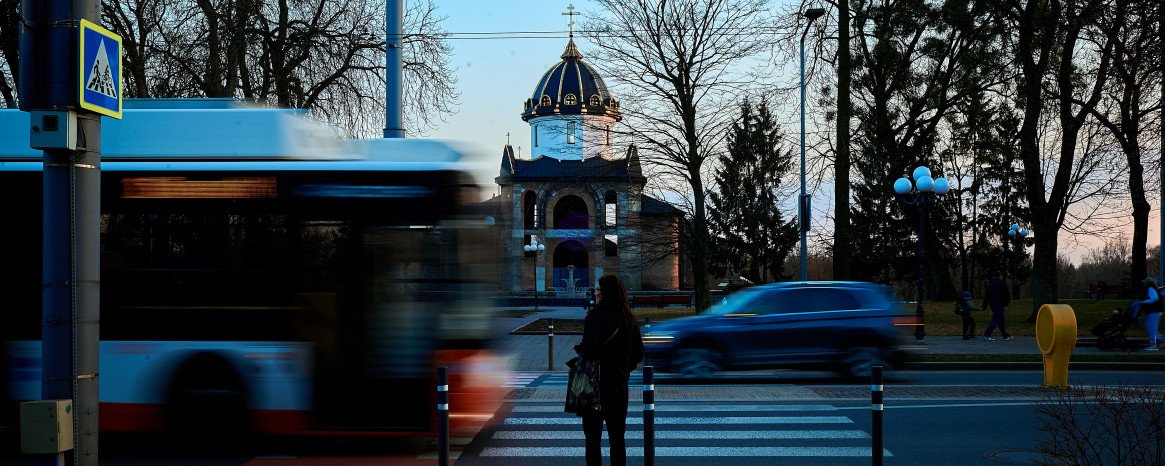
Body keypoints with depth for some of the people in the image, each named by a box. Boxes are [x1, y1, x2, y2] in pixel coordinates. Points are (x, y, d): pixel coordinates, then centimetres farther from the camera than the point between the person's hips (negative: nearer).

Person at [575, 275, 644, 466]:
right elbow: (639, 353, 8)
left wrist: (579, 348, -1)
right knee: (617, 434, 13)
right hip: (620, 384, 5)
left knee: (593, 434, 2)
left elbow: (588, 350, -22)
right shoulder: (629, 318, 4)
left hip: (596, 382, -5)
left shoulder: (596, 316, -15)